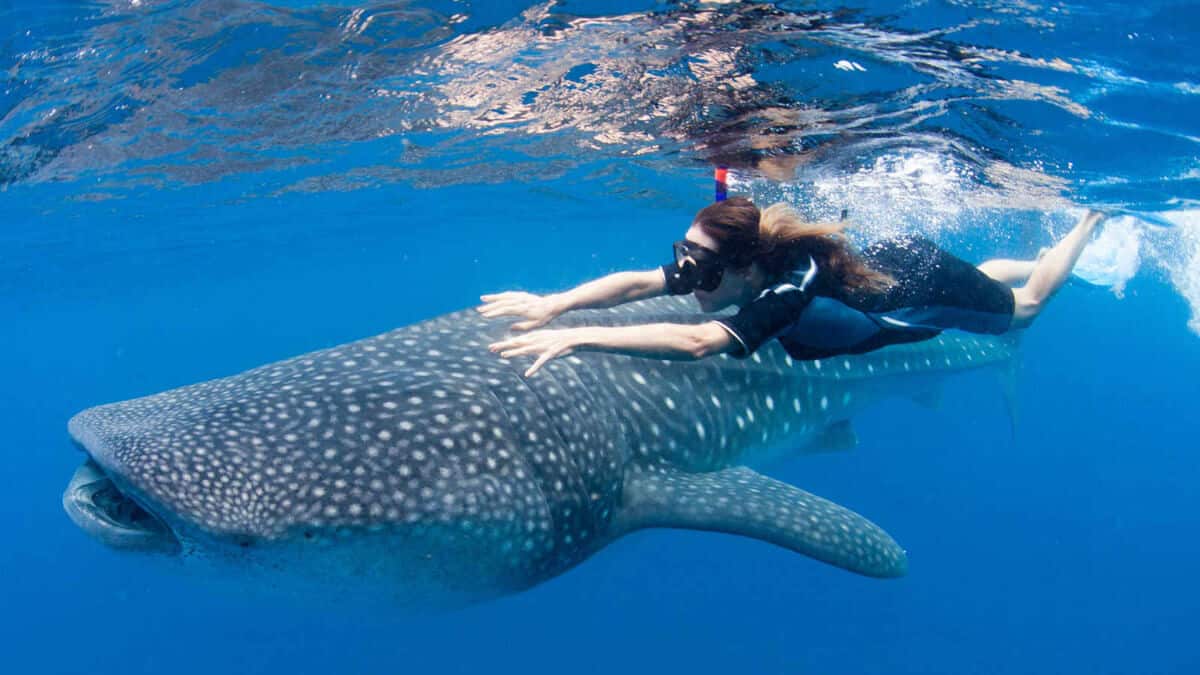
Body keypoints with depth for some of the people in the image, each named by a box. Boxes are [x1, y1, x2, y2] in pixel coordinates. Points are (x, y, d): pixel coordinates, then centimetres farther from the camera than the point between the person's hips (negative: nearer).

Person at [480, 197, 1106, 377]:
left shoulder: (787, 292, -45)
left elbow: (699, 342, -59)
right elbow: (638, 281, -29)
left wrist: (578, 336, -62)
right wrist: (553, 304, -44)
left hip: (924, 281, -5)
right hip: (883, 256, 5)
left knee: (1025, 303, 27)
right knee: (987, 277, 37)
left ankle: (1089, 221, 47)